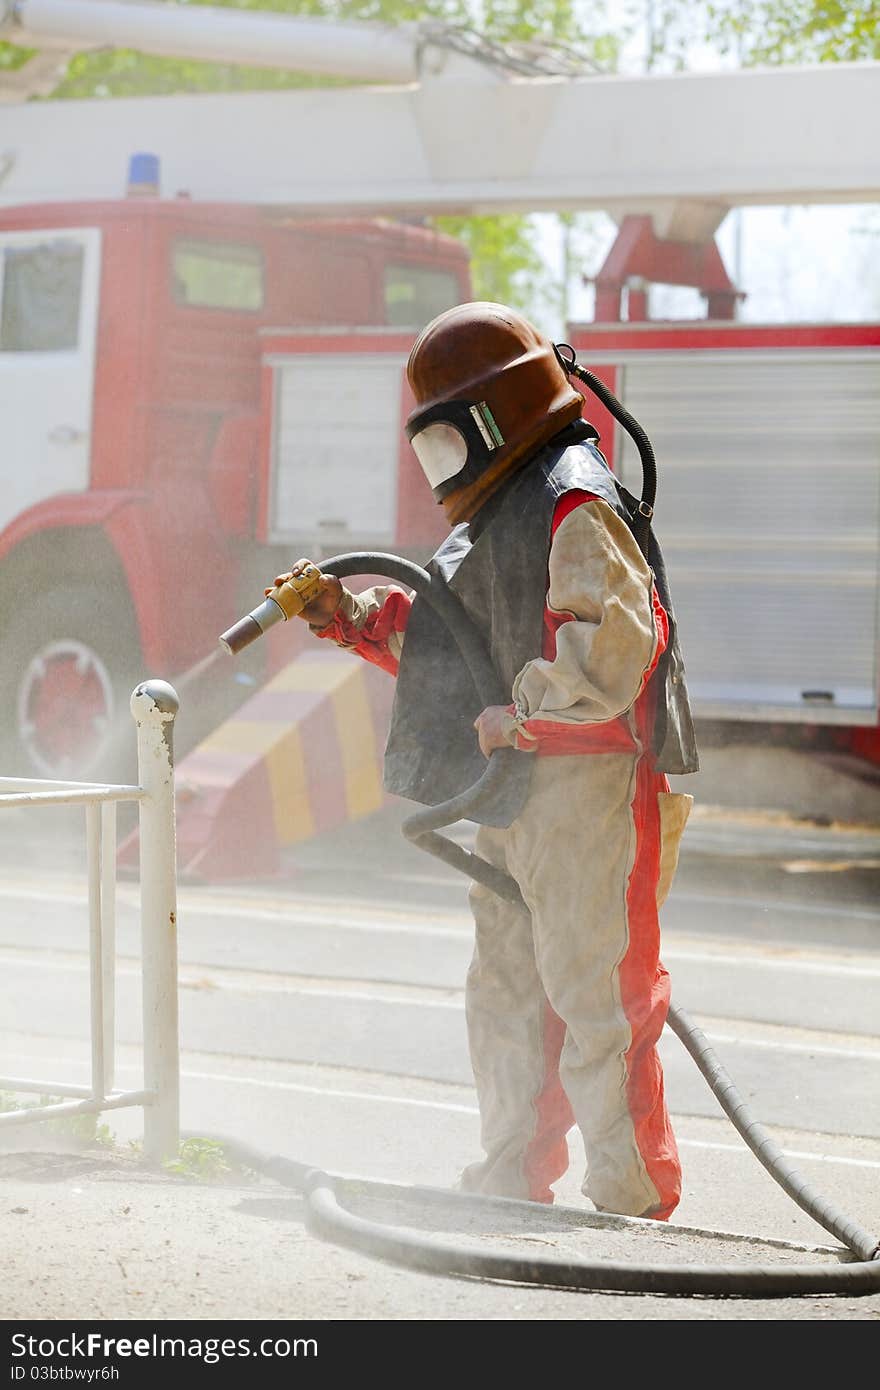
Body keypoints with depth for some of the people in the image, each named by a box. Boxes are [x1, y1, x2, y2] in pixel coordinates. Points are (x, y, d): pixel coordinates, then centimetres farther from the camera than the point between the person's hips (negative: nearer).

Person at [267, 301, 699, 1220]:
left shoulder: (575, 506, -14)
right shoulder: (496, 518, 19)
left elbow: (611, 644, -26)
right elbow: (448, 649, 24)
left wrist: (516, 716, -20)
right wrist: (351, 619, 13)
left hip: (590, 787, -11)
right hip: (517, 798, 11)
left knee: (594, 996, -8)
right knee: (508, 992, 16)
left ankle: (631, 1203, -3)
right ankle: (513, 1186, 26)